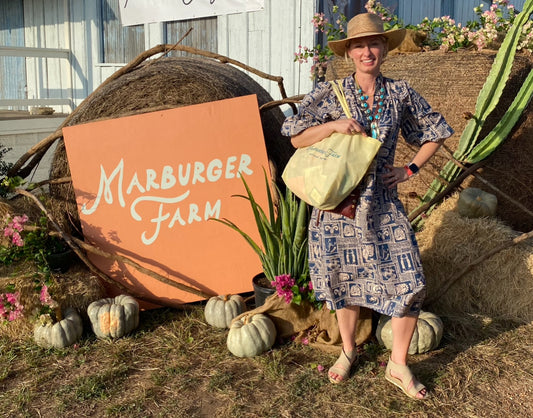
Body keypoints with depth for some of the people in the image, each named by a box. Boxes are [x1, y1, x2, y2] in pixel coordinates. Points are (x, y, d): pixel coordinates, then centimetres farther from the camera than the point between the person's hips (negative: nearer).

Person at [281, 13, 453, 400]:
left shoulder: (401, 94, 2)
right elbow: (297, 138, -5)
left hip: (382, 203, 1)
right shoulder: (330, 93, -2)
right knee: (346, 279, 11)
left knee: (409, 283, -4)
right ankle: (348, 349, 36)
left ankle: (398, 366, 17)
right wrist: (334, 125, -20)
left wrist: (410, 169, 4)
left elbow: (435, 133, 14)